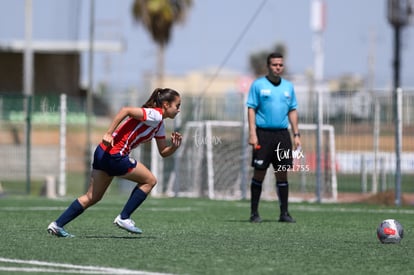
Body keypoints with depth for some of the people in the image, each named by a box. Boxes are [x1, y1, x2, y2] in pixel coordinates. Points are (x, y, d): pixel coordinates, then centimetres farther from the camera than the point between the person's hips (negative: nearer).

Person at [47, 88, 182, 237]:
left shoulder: (159, 124, 19)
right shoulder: (154, 115, -12)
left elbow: (163, 152, 23)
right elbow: (126, 110, -23)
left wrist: (174, 146, 1)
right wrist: (109, 133, -27)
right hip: (114, 155, -10)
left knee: (92, 197, 11)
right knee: (149, 180, 3)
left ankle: (57, 225, 9)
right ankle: (123, 218, 5)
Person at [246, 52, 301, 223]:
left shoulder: (288, 86, 12)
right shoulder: (258, 85, 0)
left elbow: (292, 111, 16)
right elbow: (251, 109, -3)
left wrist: (296, 134, 9)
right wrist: (252, 133, -12)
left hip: (282, 134, 4)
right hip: (263, 134, -4)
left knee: (282, 174, 3)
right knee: (259, 173, -1)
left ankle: (284, 213, 7)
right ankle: (254, 213, 5)